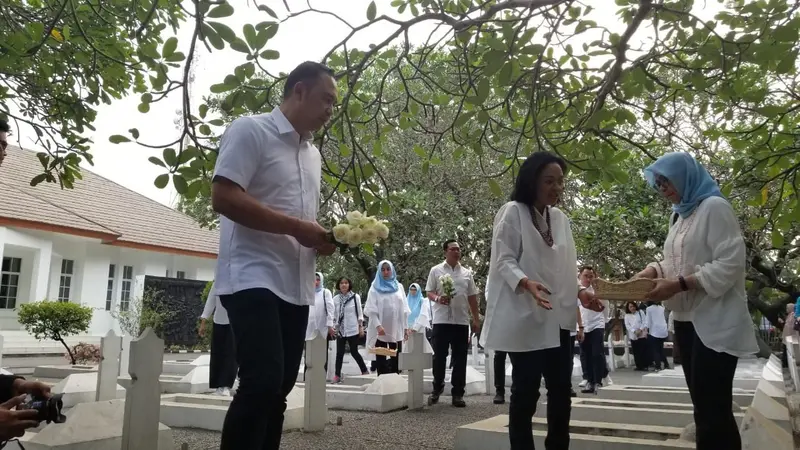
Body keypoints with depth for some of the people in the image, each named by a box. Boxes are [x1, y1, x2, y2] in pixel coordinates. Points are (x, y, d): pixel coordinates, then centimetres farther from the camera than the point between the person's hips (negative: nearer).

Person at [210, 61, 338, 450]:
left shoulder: (313, 154, 20)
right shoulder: (251, 130, -5)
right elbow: (223, 199, -16)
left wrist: (325, 238, 4)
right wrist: (296, 228, -17)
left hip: (296, 286, 8)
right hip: (254, 279, -8)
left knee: (279, 387, 9)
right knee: (262, 382, -18)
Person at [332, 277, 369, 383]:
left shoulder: (355, 297, -2)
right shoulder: (335, 299, 4)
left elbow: (360, 313, 1)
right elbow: (334, 314, 8)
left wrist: (361, 327, -2)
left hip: (353, 329, -2)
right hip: (340, 330, 3)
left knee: (354, 352, 2)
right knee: (339, 353, 2)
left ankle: (365, 371, 17)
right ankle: (337, 375, 10)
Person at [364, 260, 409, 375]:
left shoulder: (399, 286, 12)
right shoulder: (375, 287, 3)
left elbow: (404, 309, 12)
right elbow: (371, 309, -6)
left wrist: (406, 327, 6)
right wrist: (378, 325, -20)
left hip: (396, 329, 3)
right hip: (380, 330, -2)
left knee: (396, 360, 3)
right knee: (381, 360, 1)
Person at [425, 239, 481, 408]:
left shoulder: (467, 273, 12)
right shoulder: (436, 270, 4)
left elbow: (472, 297, 14)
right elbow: (429, 292, 2)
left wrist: (476, 319, 11)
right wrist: (438, 298, -20)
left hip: (462, 321, 3)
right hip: (441, 321, -2)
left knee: (460, 359, 3)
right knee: (439, 356, 3)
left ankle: (458, 393, 10)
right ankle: (437, 389, 19)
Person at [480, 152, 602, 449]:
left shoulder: (561, 218, 14)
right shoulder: (513, 212, -5)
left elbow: (563, 268, 17)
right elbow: (504, 260, -12)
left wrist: (579, 292, 0)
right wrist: (526, 283, -30)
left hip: (557, 318, 6)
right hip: (525, 317, -6)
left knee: (561, 390, 8)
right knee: (526, 390, -1)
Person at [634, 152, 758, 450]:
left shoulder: (714, 207, -11)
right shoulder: (678, 215, 14)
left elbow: (731, 264, -18)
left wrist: (678, 285, -23)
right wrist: (653, 271, 1)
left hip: (715, 322, -8)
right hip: (686, 319, 8)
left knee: (713, 409, -5)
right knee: (704, 406, 14)